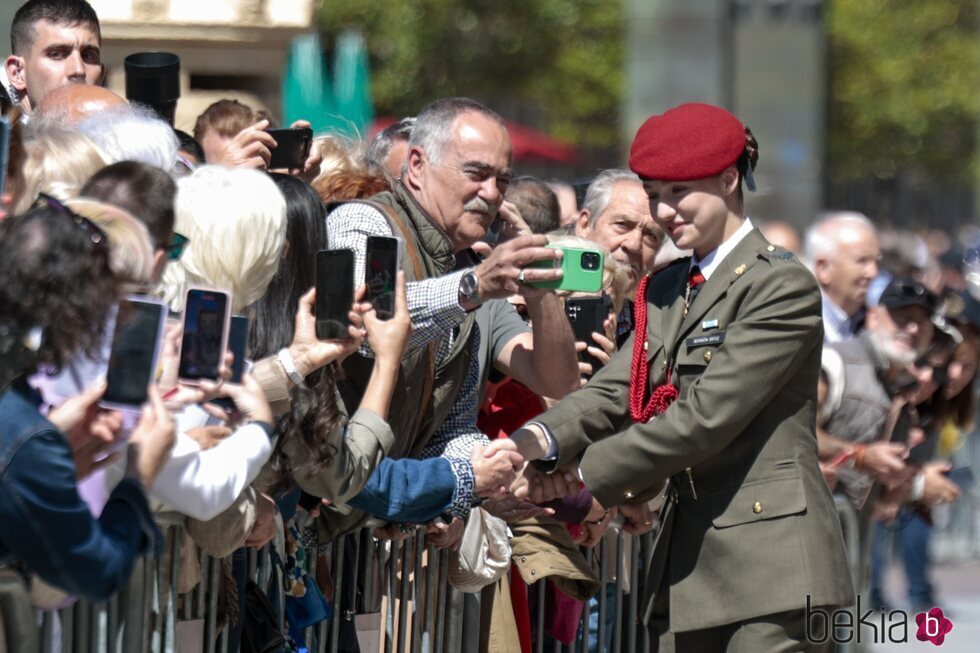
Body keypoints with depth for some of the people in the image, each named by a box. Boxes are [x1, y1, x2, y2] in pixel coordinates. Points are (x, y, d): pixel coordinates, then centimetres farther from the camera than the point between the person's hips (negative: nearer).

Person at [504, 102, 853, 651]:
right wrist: (544, 439, -16)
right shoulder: (666, 291, 18)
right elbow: (614, 393, 5)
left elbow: (706, 415, -16)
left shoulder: (784, 287, -8)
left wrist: (588, 472, -13)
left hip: (770, 565, -8)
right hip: (686, 566, 8)